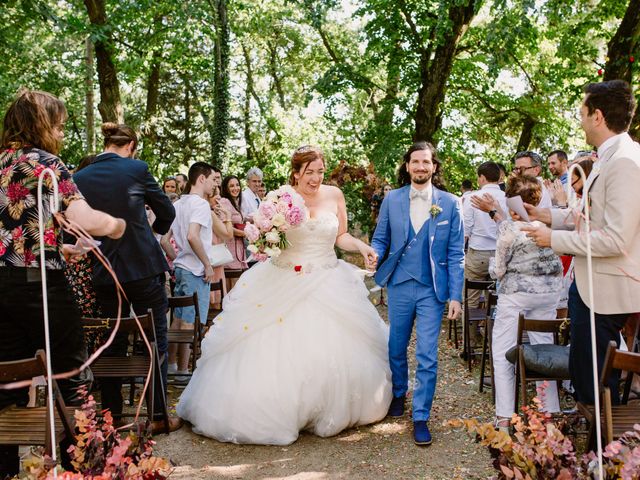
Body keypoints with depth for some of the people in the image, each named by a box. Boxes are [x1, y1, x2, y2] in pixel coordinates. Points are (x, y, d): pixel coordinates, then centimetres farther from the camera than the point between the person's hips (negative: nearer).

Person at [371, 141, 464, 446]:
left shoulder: (450, 203, -3)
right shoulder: (392, 200, 1)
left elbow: (456, 254, -2)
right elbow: (380, 239, 7)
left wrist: (455, 295, -7)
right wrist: (373, 255, -17)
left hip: (432, 289, -2)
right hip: (399, 286, 2)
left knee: (427, 357, -2)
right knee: (396, 349, 17)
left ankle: (421, 417, 13)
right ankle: (398, 394, 42)